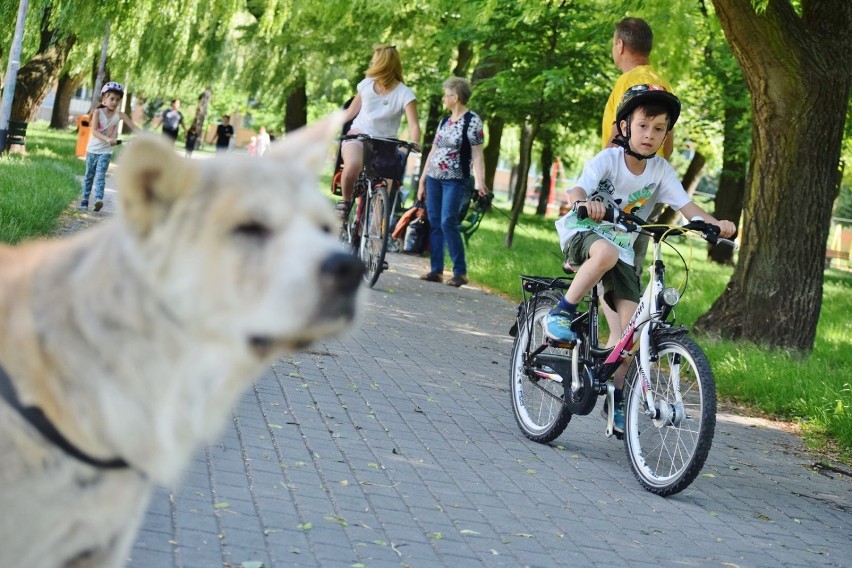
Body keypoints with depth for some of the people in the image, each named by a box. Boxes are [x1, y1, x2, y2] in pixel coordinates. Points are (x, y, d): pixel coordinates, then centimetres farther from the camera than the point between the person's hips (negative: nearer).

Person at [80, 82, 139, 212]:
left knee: (100, 175, -13)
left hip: (106, 151, 0)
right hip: (93, 149, 0)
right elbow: (94, 131, -24)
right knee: (89, 175, 12)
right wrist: (107, 139, -41)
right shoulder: (98, 112, -13)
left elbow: (133, 127, -15)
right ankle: (85, 199, 24)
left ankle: (98, 199, -25)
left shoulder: (119, 115, -8)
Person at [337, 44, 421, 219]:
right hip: (358, 135, 0)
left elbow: (413, 124, -21)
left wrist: (415, 143, -41)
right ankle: (345, 201, -7)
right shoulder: (366, 84, 0)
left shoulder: (404, 94, -11)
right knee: (352, 166, -31)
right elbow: (352, 111, 12)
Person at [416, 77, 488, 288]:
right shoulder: (444, 121, 14)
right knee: (434, 224, 3)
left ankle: (460, 272, -8)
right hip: (434, 178, 7)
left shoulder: (472, 121, -7)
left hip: (455, 181, -7)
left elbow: (477, 154, -11)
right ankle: (436, 270, 7)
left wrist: (480, 182, -20)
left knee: (448, 223, -14)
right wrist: (422, 181, 17)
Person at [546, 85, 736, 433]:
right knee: (606, 252, -41)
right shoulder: (608, 159, -15)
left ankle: (616, 398, 5)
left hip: (622, 247, 4)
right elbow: (576, 190, -30)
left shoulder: (661, 171, -4)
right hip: (582, 233, -4)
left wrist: (716, 224, -31)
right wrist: (583, 203, -54)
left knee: (631, 320, -9)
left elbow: (687, 207, -11)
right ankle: (560, 315, -23)